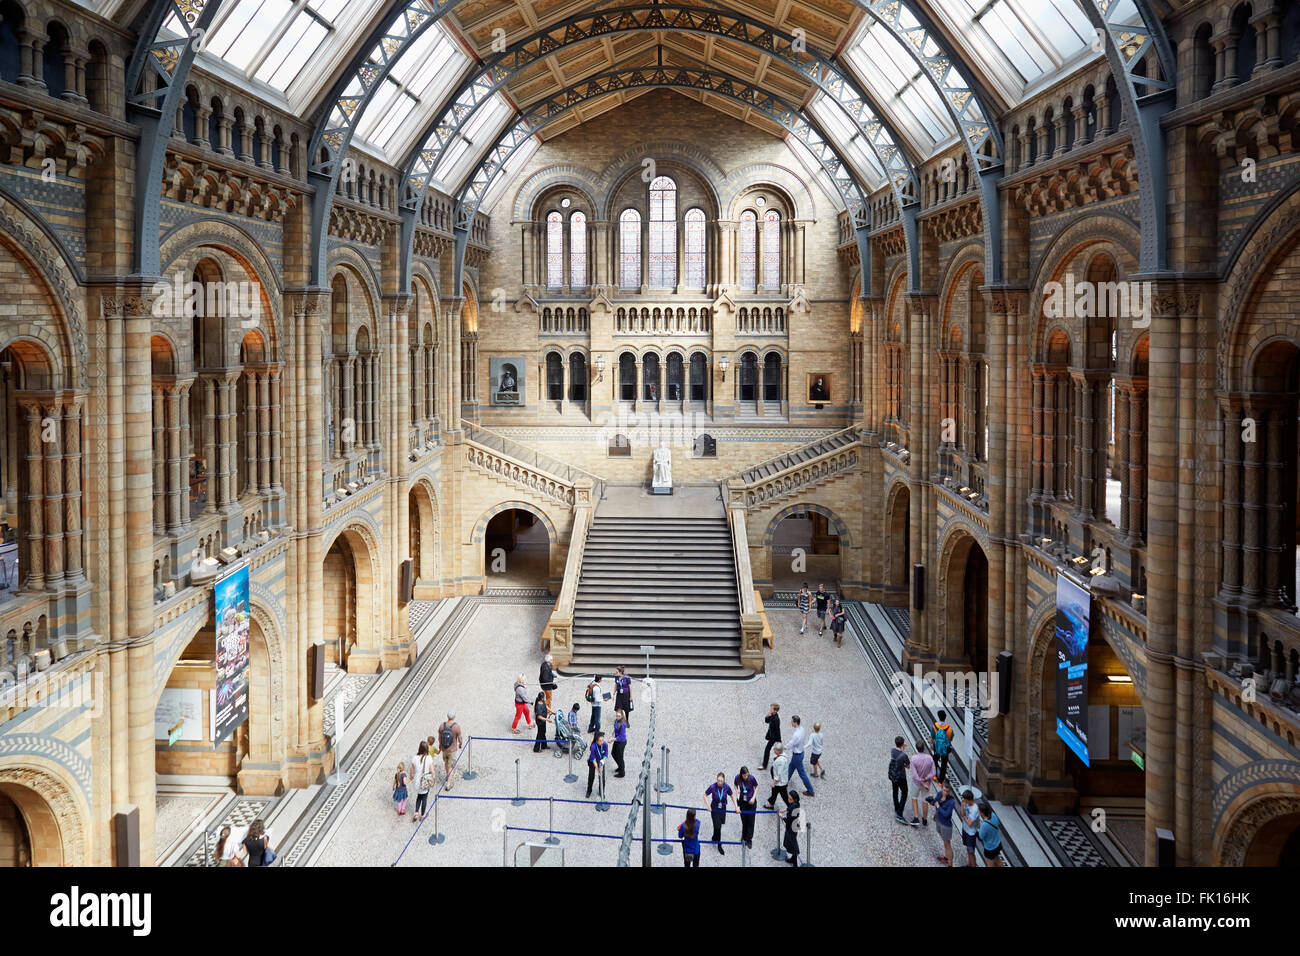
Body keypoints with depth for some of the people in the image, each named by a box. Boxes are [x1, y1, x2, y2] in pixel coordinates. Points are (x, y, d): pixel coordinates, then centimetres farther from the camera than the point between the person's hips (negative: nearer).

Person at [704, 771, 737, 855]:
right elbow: (705, 795, -8)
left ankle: (714, 839, 47)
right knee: (717, 827, -4)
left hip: (723, 809, 3)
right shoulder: (713, 787, -24)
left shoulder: (726, 787, -17)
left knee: (718, 826, 18)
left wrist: (736, 807, -5)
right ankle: (719, 846, 13)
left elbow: (732, 796, 0)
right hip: (714, 809, -3)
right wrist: (708, 806, -14)